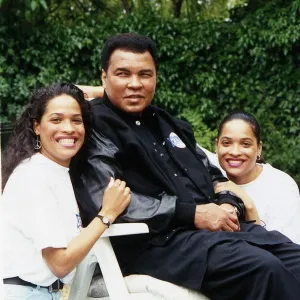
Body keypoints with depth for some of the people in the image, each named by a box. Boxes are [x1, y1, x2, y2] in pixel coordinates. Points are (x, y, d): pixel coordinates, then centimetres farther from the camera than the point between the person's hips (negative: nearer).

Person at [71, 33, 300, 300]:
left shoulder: (167, 123, 24)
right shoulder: (94, 125, -3)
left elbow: (212, 174, 27)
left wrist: (229, 205, 2)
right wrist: (192, 213, -17)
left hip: (217, 226, 8)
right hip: (156, 240, -8)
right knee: (263, 268, -29)